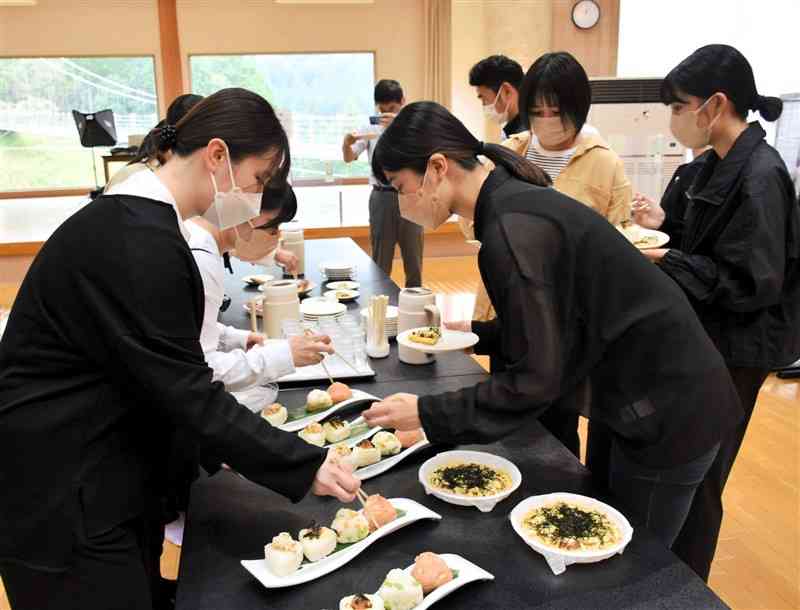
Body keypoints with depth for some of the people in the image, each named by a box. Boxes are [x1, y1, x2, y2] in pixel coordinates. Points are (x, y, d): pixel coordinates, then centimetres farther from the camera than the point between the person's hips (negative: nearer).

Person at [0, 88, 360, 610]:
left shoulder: (133, 220, 5)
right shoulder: (139, 242, -26)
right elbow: (186, 391, -24)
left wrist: (220, 444, 10)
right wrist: (306, 466, -17)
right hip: (61, 506, -9)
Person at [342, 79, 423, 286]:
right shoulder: (371, 128, 4)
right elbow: (349, 158, -1)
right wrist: (346, 143, -24)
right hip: (381, 197, 1)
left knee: (413, 256, 8)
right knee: (380, 258, 6)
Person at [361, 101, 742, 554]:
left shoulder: (511, 228, -26)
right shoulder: (514, 201, 3)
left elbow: (537, 379, -25)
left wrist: (428, 414, -19)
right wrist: (477, 334, 12)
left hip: (671, 414, -9)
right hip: (663, 398, 9)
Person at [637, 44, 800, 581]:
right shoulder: (720, 164, 7)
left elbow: (752, 282, -23)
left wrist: (664, 262, -20)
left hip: (735, 352, -9)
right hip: (707, 337, 9)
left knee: (696, 478, 4)